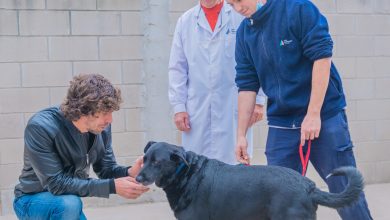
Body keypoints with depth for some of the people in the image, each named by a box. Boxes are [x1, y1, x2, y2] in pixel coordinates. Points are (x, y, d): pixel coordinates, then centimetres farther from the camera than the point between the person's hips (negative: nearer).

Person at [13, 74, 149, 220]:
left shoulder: (101, 127, -12)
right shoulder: (40, 127, -30)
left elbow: (106, 169, -1)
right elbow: (56, 184, -32)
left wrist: (129, 172, -25)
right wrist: (112, 186, -35)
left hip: (68, 203, 6)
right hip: (33, 200, -6)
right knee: (69, 204, -36)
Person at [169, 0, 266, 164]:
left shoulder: (242, 16, 0)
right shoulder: (185, 21, 8)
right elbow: (177, 68, 8)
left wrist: (258, 101, -5)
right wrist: (178, 106, 2)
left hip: (234, 107, -2)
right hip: (197, 109, 2)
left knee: (233, 164, -1)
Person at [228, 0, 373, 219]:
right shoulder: (244, 32, 5)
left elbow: (322, 57, -15)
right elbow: (247, 84, 7)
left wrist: (313, 114, -17)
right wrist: (241, 134, 4)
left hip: (324, 116, -5)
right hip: (280, 124, 5)